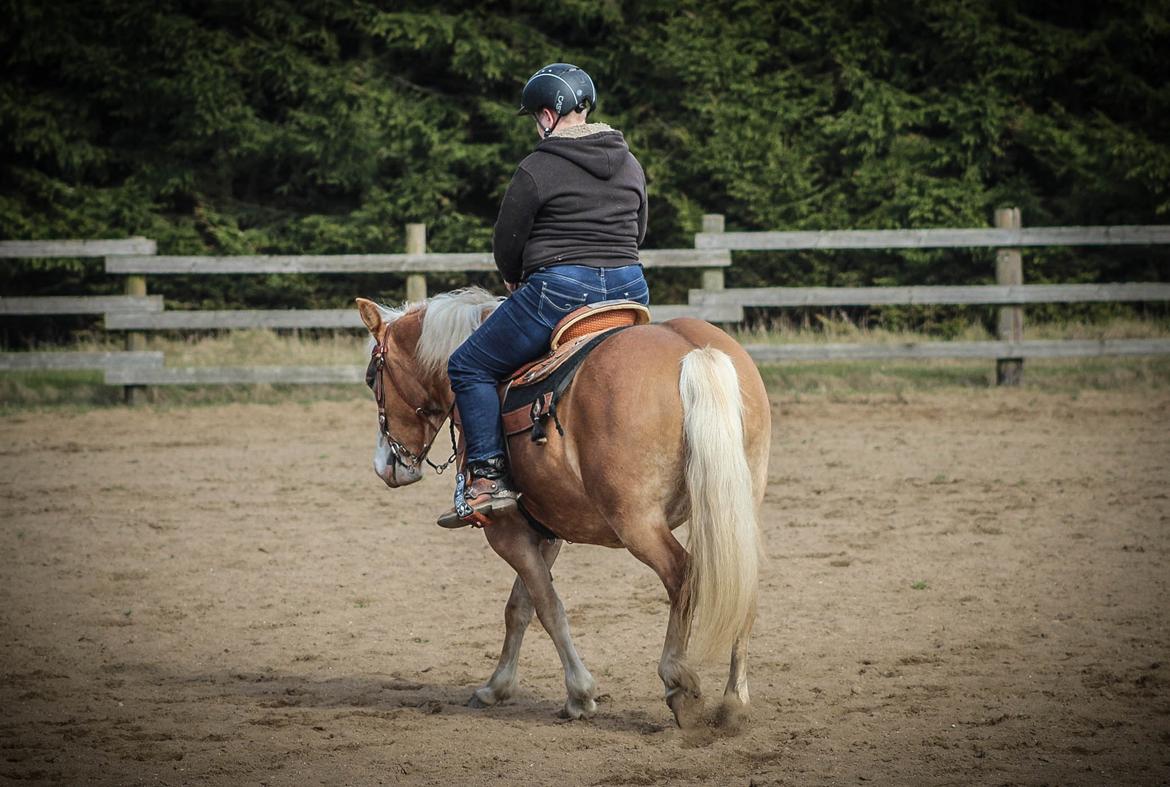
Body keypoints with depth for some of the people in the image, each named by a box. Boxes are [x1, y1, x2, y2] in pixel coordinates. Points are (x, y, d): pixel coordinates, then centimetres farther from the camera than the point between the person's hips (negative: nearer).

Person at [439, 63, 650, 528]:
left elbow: (506, 244, -3)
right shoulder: (631, 166, 11)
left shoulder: (538, 169, -9)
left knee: (469, 368, 5)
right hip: (629, 289, 7)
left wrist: (515, 279, 18)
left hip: (559, 289, -7)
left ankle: (489, 478, -7)